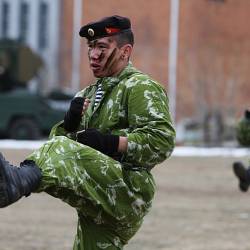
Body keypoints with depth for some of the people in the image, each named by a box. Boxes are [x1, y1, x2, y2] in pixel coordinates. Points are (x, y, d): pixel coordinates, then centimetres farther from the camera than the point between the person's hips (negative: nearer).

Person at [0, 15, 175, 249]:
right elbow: (57, 139, 20)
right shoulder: (88, 94, 26)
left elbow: (162, 140, -13)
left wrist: (111, 143, -21)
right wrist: (69, 124, -2)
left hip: (127, 191, -9)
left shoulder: (141, 87, 1)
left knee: (65, 151, -33)